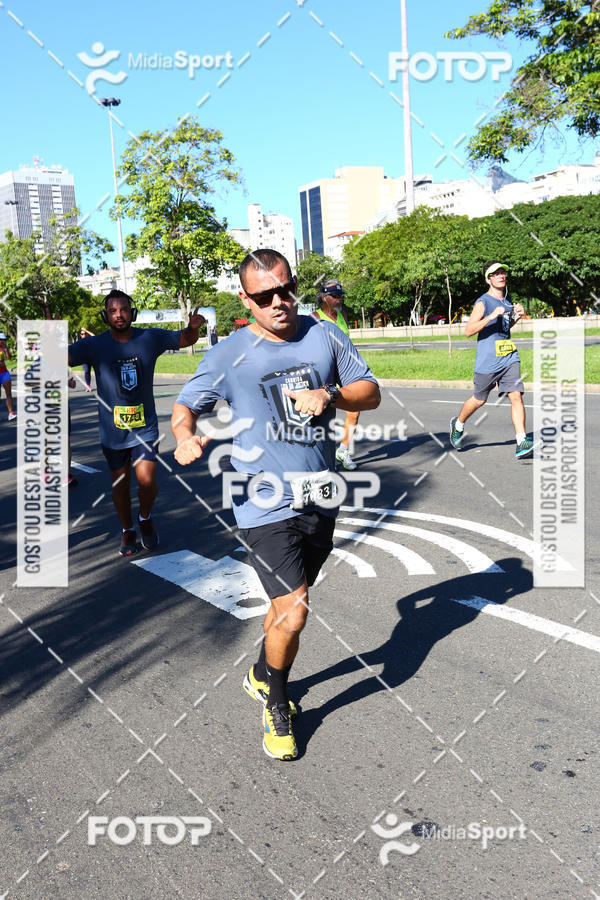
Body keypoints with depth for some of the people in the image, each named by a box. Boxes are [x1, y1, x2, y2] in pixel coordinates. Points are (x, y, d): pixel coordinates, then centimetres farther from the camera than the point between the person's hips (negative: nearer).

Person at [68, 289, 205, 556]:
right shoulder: (94, 345, -7)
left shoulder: (150, 338, -3)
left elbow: (185, 340, 9)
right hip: (113, 430, 0)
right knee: (120, 484, 11)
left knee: (147, 481, -11)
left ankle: (145, 518, 22)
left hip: (145, 426, 0)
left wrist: (193, 328, -14)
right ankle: (128, 531, 35)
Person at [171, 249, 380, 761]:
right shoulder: (229, 356, -4)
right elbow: (184, 407, 2)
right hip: (266, 504, -4)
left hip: (320, 501, 5)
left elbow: (371, 392, 8)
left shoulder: (325, 336, 4)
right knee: (293, 612, -10)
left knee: (290, 603, 19)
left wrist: (331, 397, -13)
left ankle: (262, 676, 46)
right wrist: (186, 436, -21)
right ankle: (277, 706, 18)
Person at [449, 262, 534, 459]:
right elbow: (468, 331, -21)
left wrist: (516, 316, 7)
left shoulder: (507, 300, 11)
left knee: (516, 396, -11)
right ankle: (458, 425, 40)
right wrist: (492, 315, -28)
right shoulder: (483, 302, -11)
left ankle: (521, 442, -14)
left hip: (509, 358, 5)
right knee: (479, 400, 12)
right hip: (487, 361, -5)